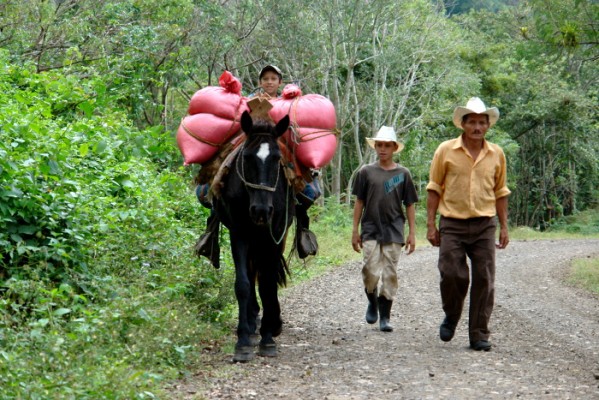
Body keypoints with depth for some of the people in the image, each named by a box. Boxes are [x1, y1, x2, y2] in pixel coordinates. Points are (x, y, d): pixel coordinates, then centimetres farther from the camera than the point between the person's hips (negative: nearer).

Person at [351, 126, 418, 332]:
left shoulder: (403, 174, 3)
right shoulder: (366, 172, 2)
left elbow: (410, 205, 6)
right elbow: (359, 202, 6)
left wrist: (412, 233, 2)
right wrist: (355, 231, 3)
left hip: (394, 232, 0)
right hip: (370, 230, 0)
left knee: (390, 275, 2)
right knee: (371, 273, -7)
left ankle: (385, 317, 11)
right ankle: (372, 302, 22)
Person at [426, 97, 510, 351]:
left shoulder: (496, 154, 8)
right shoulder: (446, 151, 0)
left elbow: (500, 192, 15)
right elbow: (435, 188, 3)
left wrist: (504, 227, 11)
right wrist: (431, 225, -1)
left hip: (484, 226, 2)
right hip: (452, 225, -2)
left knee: (484, 281, 0)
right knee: (452, 275, -7)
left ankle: (479, 335, 9)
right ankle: (451, 318, 22)